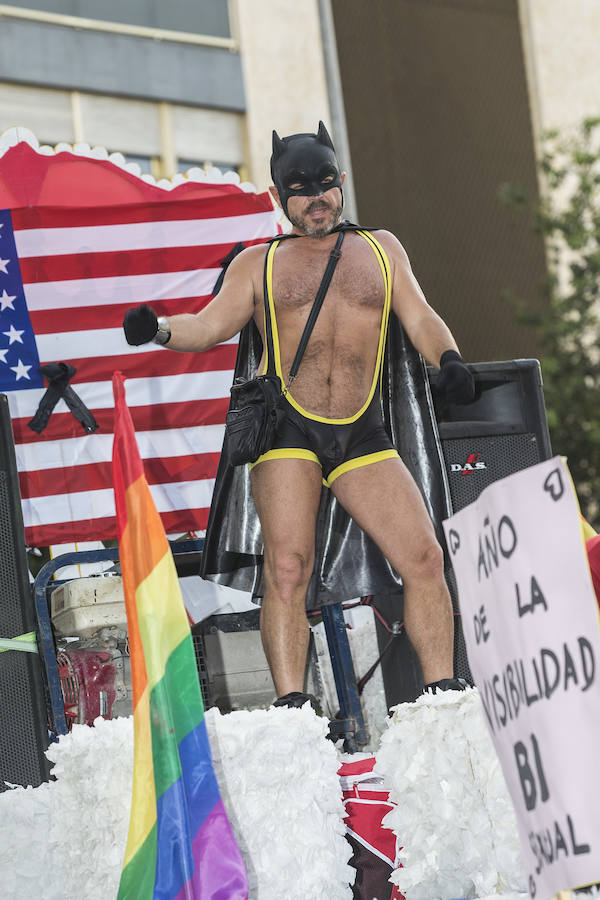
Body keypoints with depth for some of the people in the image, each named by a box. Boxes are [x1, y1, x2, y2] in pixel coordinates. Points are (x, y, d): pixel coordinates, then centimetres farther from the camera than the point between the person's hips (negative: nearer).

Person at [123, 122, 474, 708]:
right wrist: (158, 331, -18)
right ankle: (291, 704, -18)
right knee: (287, 566, -17)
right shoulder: (259, 263, 13)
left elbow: (419, 317, 11)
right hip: (288, 434, -2)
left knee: (424, 557, -7)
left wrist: (448, 359, -11)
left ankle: (443, 692, 1)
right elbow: (210, 326, 3)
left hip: (363, 437, 2)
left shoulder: (379, 249, 18)